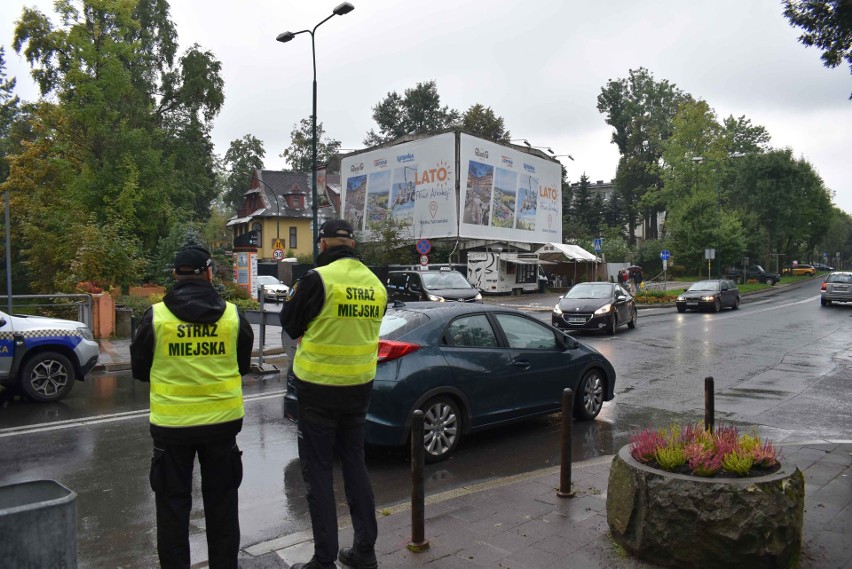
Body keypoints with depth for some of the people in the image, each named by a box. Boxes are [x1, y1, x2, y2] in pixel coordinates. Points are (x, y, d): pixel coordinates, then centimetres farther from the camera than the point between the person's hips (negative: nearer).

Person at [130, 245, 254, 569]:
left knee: (173, 503, 13)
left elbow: (140, 370, 5)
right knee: (221, 501, 15)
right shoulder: (232, 315, -4)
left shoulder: (156, 316, -8)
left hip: (172, 423, -1)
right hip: (222, 420, 2)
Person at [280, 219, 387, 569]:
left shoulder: (318, 279, -16)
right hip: (359, 385, 6)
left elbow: (290, 324, -4)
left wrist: (296, 294, 14)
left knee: (318, 471, 5)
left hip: (319, 387, -5)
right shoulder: (376, 284, 2)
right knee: (354, 463, 16)